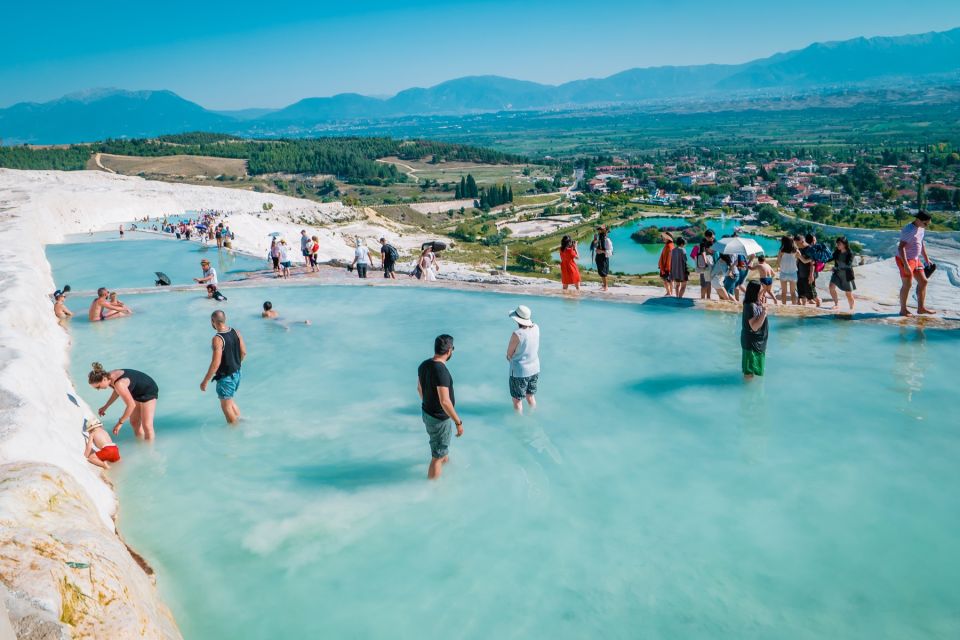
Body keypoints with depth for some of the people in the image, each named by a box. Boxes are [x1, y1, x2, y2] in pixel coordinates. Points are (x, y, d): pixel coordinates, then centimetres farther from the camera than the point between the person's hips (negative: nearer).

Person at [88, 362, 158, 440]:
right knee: (134, 422, 14)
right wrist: (105, 407, 13)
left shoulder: (119, 384, -37)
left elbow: (131, 405, -30)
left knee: (147, 426, -7)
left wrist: (120, 423, -21)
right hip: (137, 393, 9)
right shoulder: (110, 376, -11)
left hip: (148, 391, -9)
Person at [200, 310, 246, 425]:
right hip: (237, 373, 7)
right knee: (229, 400, 27)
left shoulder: (217, 339, -25)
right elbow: (243, 352, 6)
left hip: (225, 377, -7)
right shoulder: (236, 332, -4)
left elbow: (216, 363, -27)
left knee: (226, 406, 11)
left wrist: (205, 381, -18)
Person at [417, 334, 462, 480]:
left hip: (427, 412, 9)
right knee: (437, 457, 6)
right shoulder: (441, 371, -30)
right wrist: (458, 422, -23)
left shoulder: (424, 365, -3)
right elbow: (445, 401, -32)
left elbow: (420, 388, 11)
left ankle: (446, 460, 59)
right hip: (439, 418, -9)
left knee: (443, 445, 35)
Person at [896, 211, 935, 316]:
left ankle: (921, 308, 18)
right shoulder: (909, 230, -21)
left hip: (916, 259, 9)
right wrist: (906, 265, -31)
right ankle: (903, 310, 7)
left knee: (923, 281, 9)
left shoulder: (921, 228, 8)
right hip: (905, 260, -9)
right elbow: (901, 247, -27)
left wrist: (926, 258, 23)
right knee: (907, 284, -4)